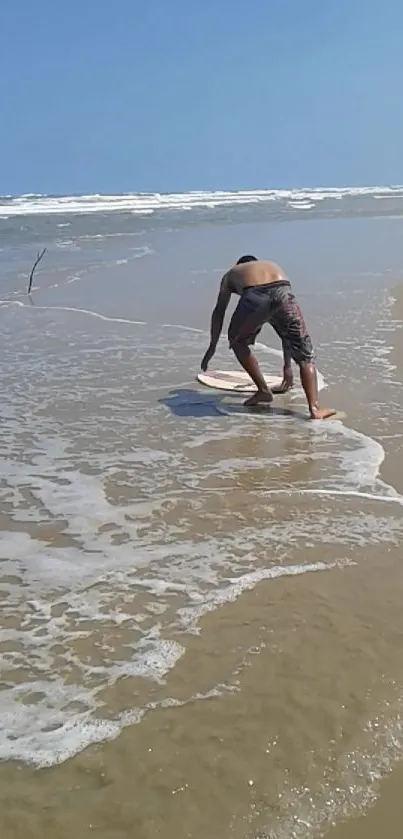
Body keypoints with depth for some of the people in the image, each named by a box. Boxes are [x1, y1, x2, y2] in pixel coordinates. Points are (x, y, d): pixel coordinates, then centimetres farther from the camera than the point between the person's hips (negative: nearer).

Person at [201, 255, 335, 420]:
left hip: (254, 296, -2)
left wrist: (212, 346, 42)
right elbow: (288, 329, 44)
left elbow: (219, 312, 33)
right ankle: (315, 408, 1)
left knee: (237, 341, 29)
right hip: (282, 292, 2)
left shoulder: (231, 274, 40)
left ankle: (263, 391, 27)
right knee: (305, 355, 15)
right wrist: (287, 365, 49)